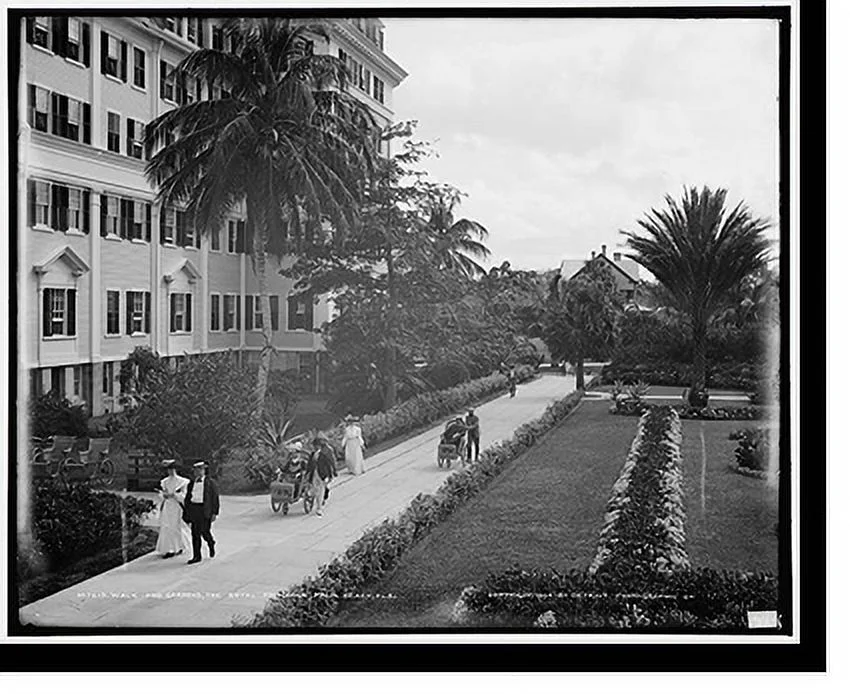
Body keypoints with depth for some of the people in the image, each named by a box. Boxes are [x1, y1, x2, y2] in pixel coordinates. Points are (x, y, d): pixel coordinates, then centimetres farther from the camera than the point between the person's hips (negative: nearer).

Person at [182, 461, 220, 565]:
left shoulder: (210, 483, 1)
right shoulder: (191, 483, 13)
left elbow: (215, 499, 0)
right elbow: (187, 498, 16)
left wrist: (214, 513, -6)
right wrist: (186, 513, 12)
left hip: (205, 510, -4)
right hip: (193, 509, 4)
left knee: (204, 532, -7)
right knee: (195, 533, 2)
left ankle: (211, 543, 27)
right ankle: (196, 556, 7)